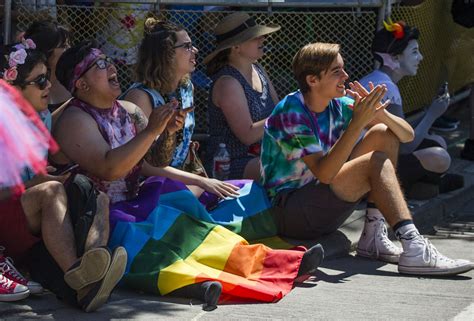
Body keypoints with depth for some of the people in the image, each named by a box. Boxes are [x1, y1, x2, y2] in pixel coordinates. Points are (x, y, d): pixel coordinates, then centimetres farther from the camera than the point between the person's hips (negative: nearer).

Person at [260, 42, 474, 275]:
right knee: (377, 163, -23)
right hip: (288, 210, -8)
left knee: (383, 134, -3)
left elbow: (407, 135, 2)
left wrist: (380, 113, -20)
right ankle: (414, 251, -34)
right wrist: (357, 123, -32)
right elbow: (324, 173, -28)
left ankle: (374, 237, -9)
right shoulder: (291, 112, -18)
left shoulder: (339, 105, 2)